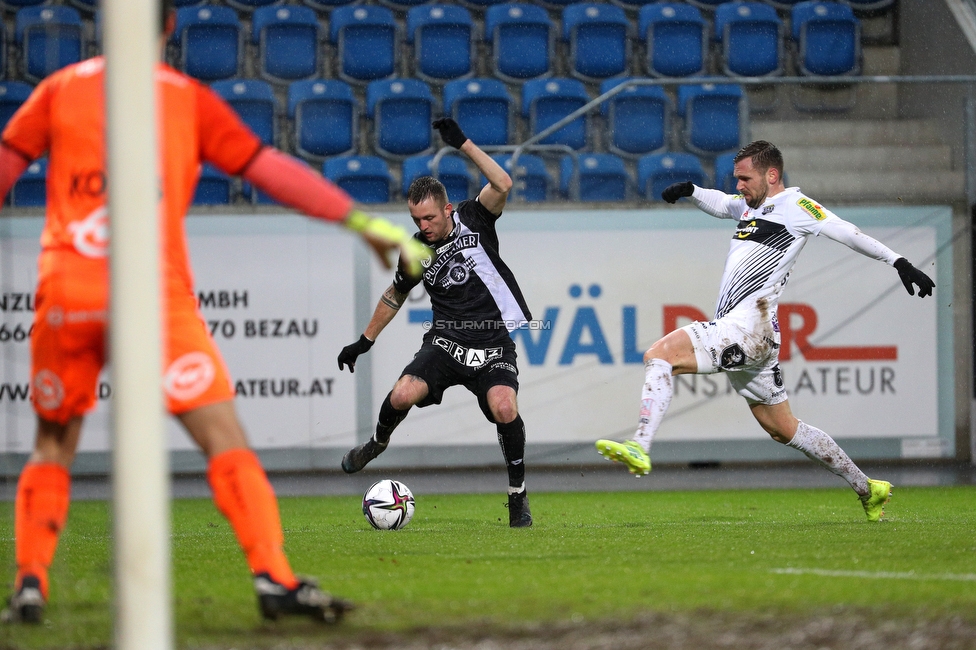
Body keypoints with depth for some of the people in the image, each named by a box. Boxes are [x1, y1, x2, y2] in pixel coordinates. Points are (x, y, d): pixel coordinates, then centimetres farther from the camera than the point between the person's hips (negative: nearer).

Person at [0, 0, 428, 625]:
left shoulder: (60, 89, 12)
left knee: (53, 445, 18)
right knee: (224, 435, -2)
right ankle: (274, 577, -15)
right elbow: (270, 169, 6)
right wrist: (364, 222, 10)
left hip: (64, 292, 2)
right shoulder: (190, 99, 8)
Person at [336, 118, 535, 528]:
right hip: (445, 342, 3)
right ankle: (377, 444, 13)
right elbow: (395, 294, 23)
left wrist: (463, 144, -22)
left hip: (493, 344, -3)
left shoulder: (473, 220, -3)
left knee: (504, 408, -28)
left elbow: (502, 186, -21)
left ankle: (518, 497, -9)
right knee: (402, 396, -23)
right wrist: (364, 341, 26)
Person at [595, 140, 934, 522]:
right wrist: (691, 192, 21)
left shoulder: (795, 206, -2)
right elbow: (721, 204, 41)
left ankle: (639, 448, -36)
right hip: (737, 337, 10)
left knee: (659, 354, -22)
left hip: (749, 329, -10)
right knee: (783, 429, 16)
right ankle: (867, 489, 24)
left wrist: (898, 262, -5)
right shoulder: (749, 205, 22)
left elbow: (849, 234, -1)